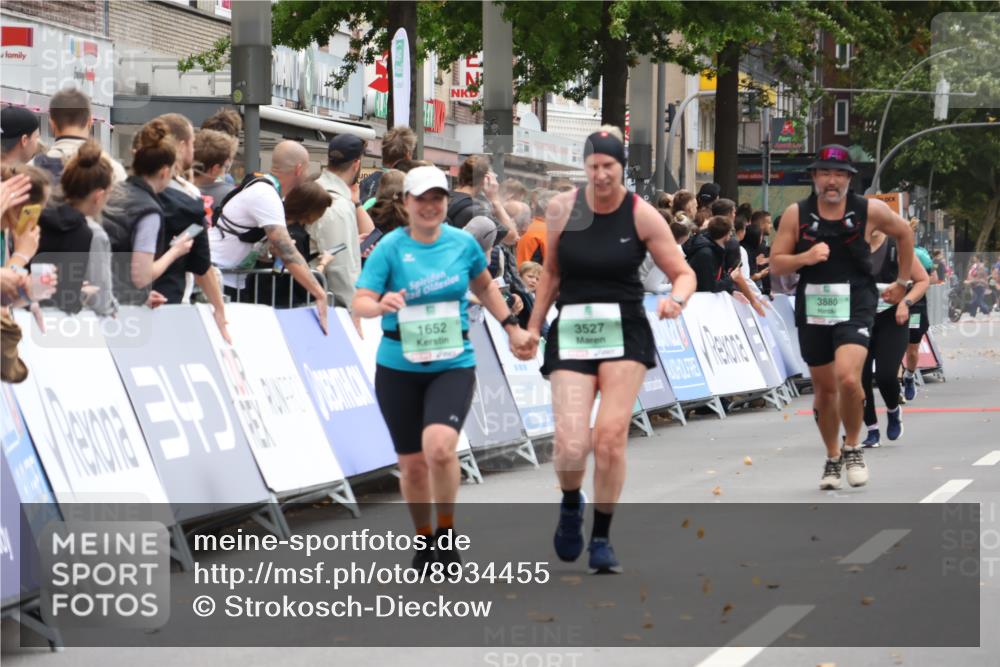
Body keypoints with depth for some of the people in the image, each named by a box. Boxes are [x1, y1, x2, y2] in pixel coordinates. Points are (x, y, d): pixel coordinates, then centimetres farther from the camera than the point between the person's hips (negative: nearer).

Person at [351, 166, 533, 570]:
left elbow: (484, 286, 21)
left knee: (439, 445, -24)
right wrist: (380, 304, -35)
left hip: (452, 365, 0)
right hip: (398, 367, 0)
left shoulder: (463, 243, 1)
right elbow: (359, 303, -14)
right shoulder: (391, 248, -6)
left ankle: (446, 532, -3)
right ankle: (424, 541, 31)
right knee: (412, 462, 7)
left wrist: (512, 327, 21)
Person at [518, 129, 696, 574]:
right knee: (571, 445, -12)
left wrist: (677, 298, -23)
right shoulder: (561, 210, 0)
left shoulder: (642, 216, -5)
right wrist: (533, 328, 15)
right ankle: (570, 504, 23)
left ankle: (601, 538, 7)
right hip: (571, 333, 1)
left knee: (611, 438, -12)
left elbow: (683, 273, -1)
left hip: (625, 333, -1)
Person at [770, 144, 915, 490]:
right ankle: (832, 458, 31)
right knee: (824, 388, 11)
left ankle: (852, 447, 2)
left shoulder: (870, 211, -3)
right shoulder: (796, 214, -2)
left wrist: (902, 283, 18)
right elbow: (775, 264, 0)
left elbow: (904, 234, 15)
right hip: (812, 309, 2)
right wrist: (805, 258, -20)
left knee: (848, 378, -23)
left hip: (854, 308, -2)